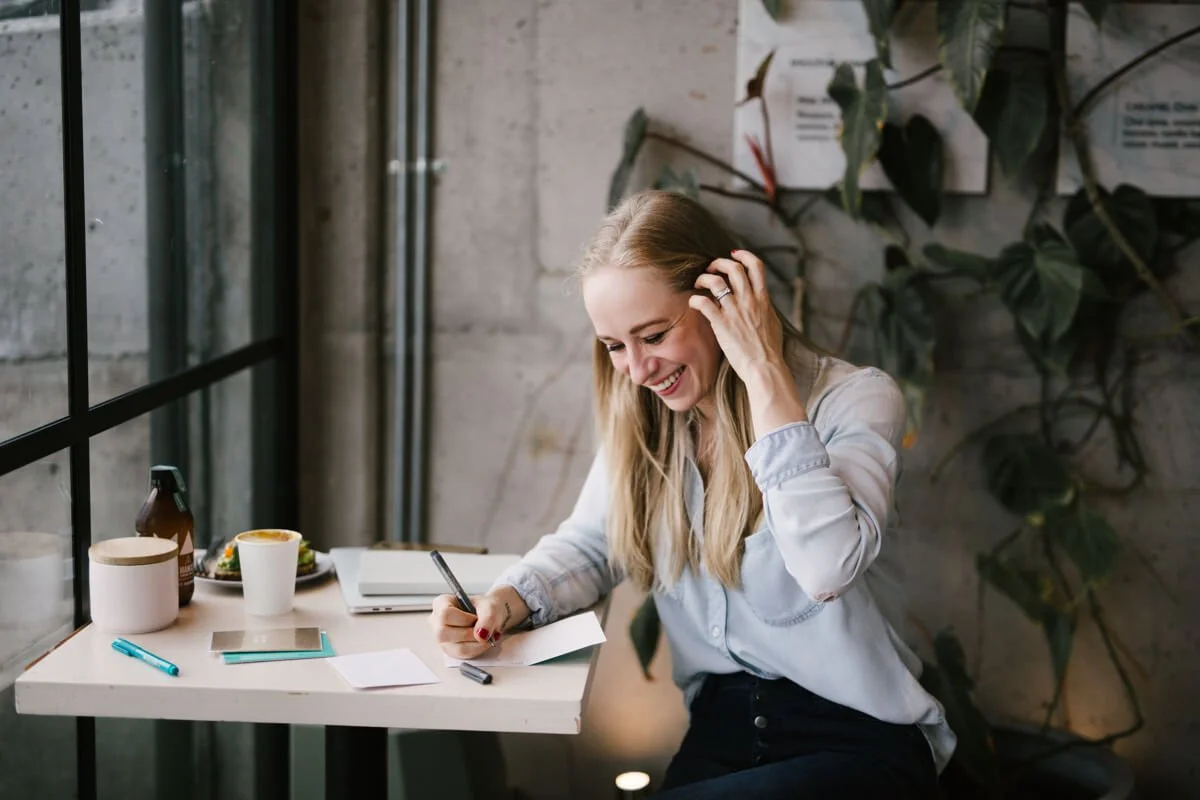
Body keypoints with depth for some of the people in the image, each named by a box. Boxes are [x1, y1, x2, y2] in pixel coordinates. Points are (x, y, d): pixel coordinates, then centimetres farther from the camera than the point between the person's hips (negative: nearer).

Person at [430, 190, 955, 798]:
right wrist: (503, 603, -10)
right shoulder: (643, 422, 5)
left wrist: (764, 375, -28)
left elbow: (827, 568, -31)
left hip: (858, 741, -5)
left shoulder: (855, 401, -15)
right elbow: (588, 546, 12)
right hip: (723, 726, 5)